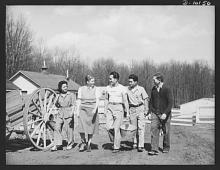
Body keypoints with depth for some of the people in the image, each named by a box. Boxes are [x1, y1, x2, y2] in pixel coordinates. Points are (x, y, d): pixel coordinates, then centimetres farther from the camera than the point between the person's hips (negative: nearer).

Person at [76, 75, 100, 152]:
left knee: (91, 128, 4)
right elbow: (79, 100, 6)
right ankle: (83, 142, 13)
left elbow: (97, 100, -6)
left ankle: (88, 144, 21)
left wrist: (95, 109, -21)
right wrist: (77, 111, 1)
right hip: (83, 109, 0)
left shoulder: (95, 89, 2)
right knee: (81, 127, -10)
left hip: (92, 110, 0)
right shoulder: (81, 89, 3)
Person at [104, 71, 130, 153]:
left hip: (119, 108, -4)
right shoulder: (108, 88, 8)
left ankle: (116, 147, 6)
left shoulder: (122, 88, -5)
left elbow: (125, 101, -4)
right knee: (109, 127, -6)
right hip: (110, 107, 4)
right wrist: (105, 109, 11)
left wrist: (127, 112, -4)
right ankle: (115, 141, 18)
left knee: (116, 128, -4)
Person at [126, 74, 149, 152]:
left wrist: (146, 110, -6)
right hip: (132, 109, 3)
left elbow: (146, 99, -1)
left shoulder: (141, 89, -5)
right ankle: (135, 143, 24)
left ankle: (141, 146, -7)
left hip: (140, 108, -3)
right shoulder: (127, 89, 3)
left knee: (141, 127, -7)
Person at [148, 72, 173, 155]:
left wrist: (165, 113, -21)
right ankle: (154, 149, -10)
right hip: (155, 114, 4)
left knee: (166, 132, 7)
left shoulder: (167, 90, -9)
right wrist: (151, 111, 8)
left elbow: (170, 103, -12)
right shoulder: (153, 89, 8)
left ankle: (166, 147, 27)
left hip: (165, 114, -4)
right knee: (154, 130, -9)